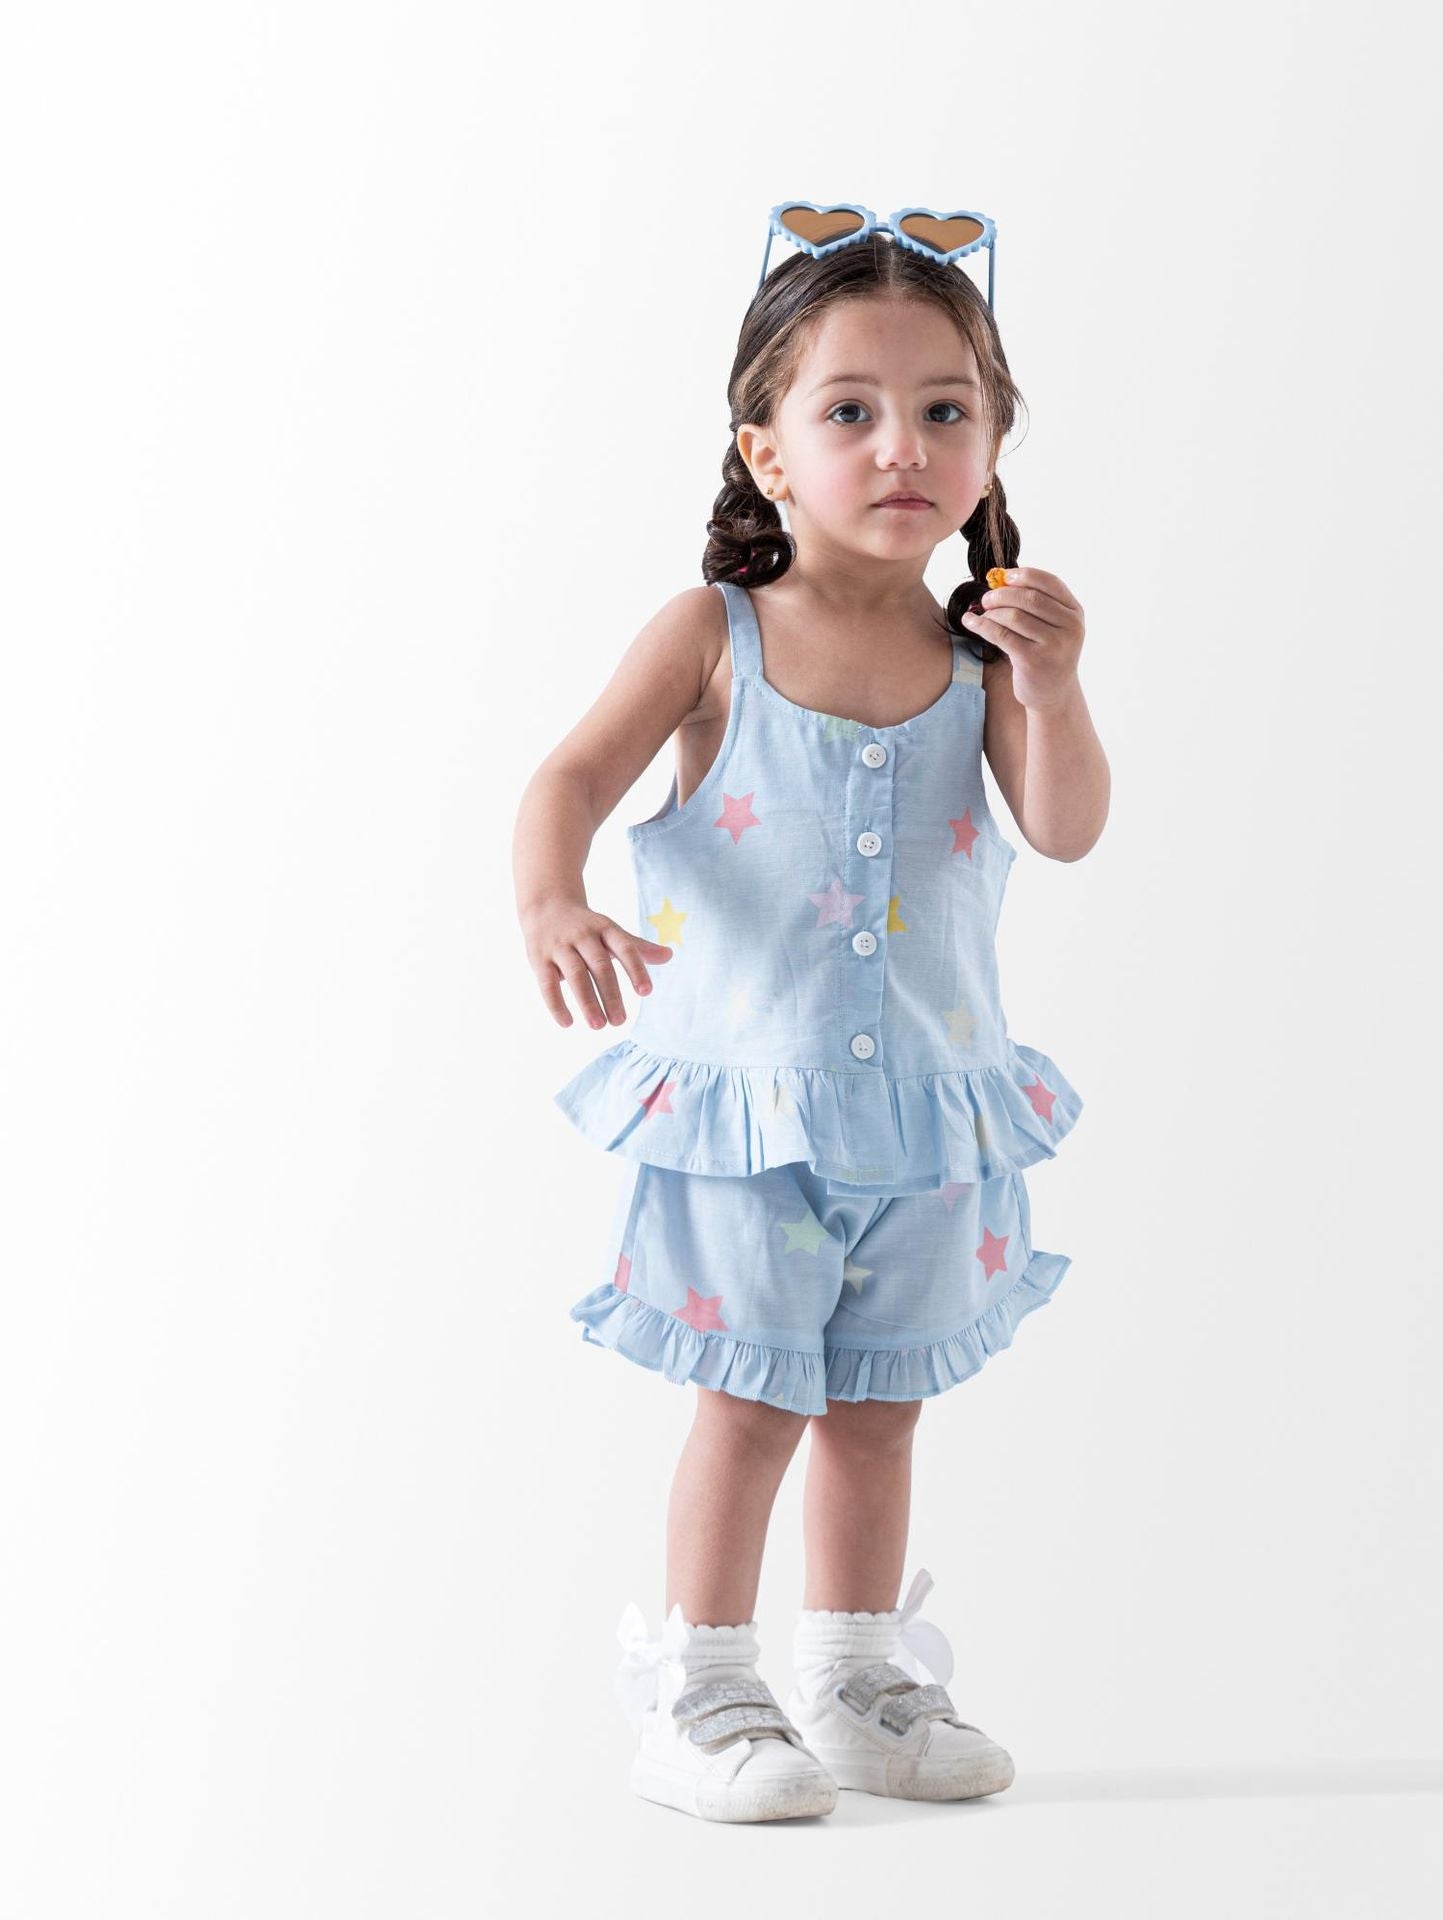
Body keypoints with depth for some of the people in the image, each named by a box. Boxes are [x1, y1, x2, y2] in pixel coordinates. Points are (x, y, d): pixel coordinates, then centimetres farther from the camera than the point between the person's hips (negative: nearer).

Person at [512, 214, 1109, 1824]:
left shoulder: (980, 650, 0)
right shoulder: (715, 635, -8)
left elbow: (1070, 830, -7)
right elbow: (577, 775, -14)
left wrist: (1049, 691, -24)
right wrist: (552, 904, -33)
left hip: (926, 1100, 4)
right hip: (745, 1090, -3)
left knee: (877, 1404, 14)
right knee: (751, 1401, 1)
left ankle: (856, 1687, 28)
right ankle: (695, 1698, 14)